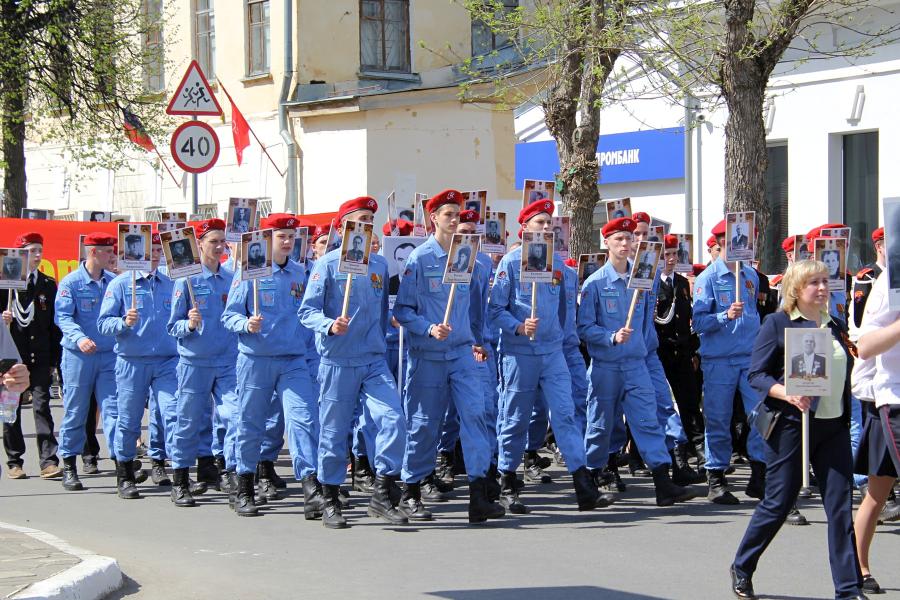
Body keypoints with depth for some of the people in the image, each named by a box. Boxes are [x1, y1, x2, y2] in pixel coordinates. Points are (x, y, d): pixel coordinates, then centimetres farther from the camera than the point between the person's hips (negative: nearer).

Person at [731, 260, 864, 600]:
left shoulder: (836, 327, 13)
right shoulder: (777, 323, -3)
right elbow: (757, 374, -8)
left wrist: (847, 418, 8)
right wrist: (787, 393, -23)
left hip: (834, 427, 5)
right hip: (791, 425, -5)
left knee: (841, 505, -2)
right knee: (779, 502, 1)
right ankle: (742, 569, 22)